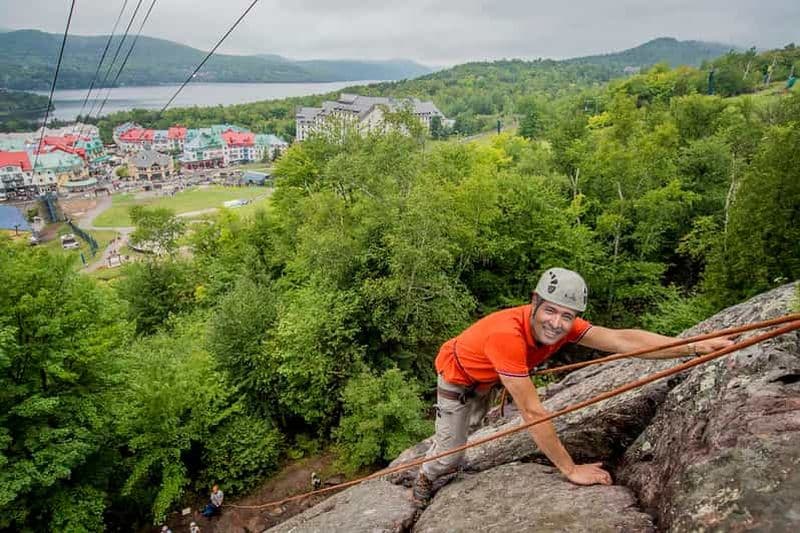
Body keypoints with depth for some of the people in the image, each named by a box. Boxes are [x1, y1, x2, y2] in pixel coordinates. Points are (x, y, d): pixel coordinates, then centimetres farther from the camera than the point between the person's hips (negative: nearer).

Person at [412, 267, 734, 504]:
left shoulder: (563, 324, -26)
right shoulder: (507, 334, -47)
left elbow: (621, 340, -33)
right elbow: (532, 412, -43)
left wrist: (694, 347, -42)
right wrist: (571, 470, -35)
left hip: (486, 379, 6)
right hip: (457, 376, -6)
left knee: (468, 428, 28)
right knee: (450, 454, 4)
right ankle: (425, 477, 37)